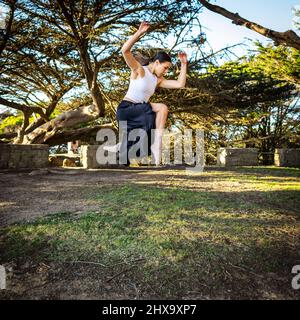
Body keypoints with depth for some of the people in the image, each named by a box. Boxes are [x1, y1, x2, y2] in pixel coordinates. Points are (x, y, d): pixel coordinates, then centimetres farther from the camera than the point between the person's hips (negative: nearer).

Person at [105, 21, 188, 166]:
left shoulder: (158, 80, 11)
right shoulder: (139, 70, -7)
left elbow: (180, 84, 4)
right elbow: (125, 50, -22)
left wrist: (183, 64, 4)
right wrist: (140, 32, -26)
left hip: (139, 113, 8)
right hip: (126, 109, -8)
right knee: (162, 108, -23)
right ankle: (157, 144, -19)